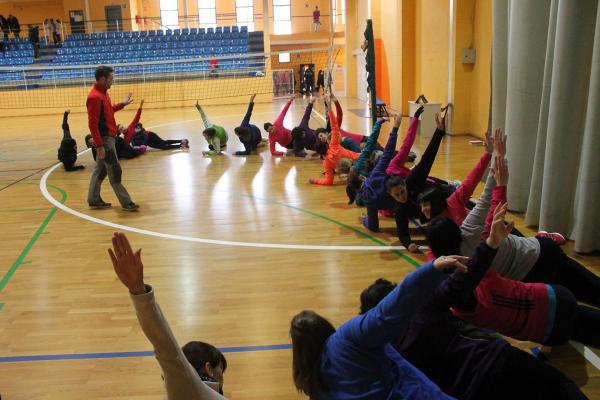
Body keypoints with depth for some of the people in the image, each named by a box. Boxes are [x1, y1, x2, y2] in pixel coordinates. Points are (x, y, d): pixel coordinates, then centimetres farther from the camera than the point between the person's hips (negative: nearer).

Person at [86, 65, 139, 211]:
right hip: (104, 139, -10)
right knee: (115, 171, -5)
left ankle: (94, 200, 23)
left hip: (108, 137, 10)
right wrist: (99, 145, -24)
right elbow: (92, 123, -22)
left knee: (100, 169, 15)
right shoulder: (95, 97, -20)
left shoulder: (103, 93, 10)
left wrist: (122, 104, 20)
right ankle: (126, 203, 0)